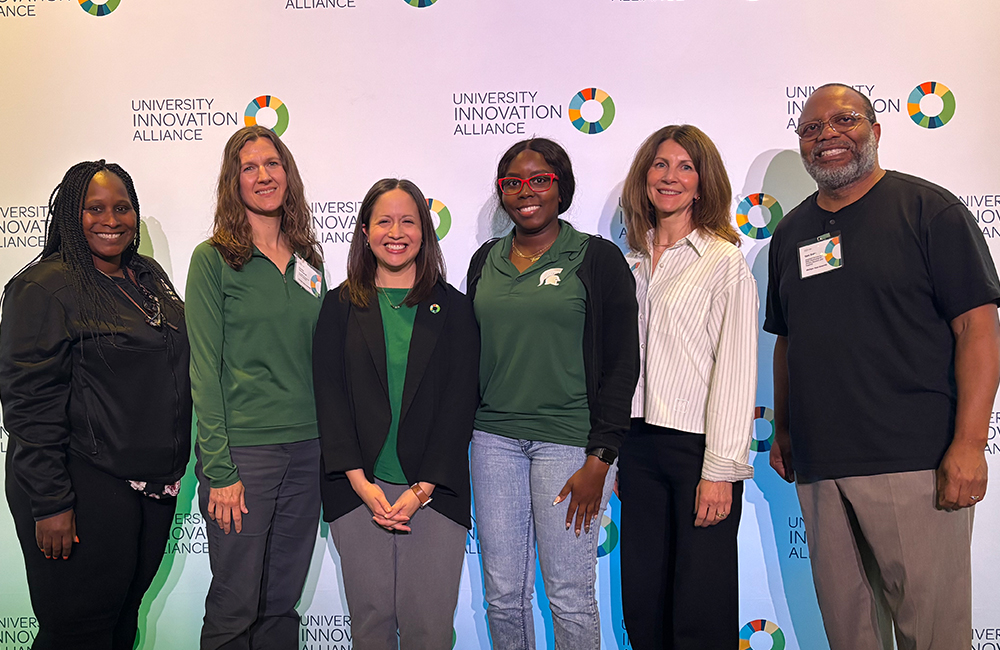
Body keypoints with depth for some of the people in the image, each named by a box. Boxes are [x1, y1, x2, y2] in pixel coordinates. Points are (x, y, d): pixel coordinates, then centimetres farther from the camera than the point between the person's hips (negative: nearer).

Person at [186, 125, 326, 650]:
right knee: (235, 606, 5)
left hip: (307, 448, 5)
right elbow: (205, 367, -8)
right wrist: (218, 468, -13)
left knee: (283, 602, 14)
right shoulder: (213, 259, -4)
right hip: (242, 450, -4)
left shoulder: (308, 259, 10)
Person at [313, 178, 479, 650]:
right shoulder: (341, 307, 8)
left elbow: (460, 403, 0)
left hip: (434, 492, 0)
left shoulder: (452, 308, 6)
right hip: (358, 489, 1)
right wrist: (361, 483, -10)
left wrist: (422, 489, -9)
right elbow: (329, 396, 1)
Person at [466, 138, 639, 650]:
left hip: (568, 437, -4)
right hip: (494, 438, 4)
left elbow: (623, 363, -5)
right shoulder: (486, 261, 12)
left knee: (569, 596, 3)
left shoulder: (597, 258, -2)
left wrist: (599, 458, -10)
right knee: (502, 594, 10)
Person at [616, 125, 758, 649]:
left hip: (699, 447, -5)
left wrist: (721, 469, -13)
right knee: (641, 604, 13)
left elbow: (736, 369, -9)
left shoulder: (725, 262, -5)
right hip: (638, 444, 5)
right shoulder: (633, 263, 12)